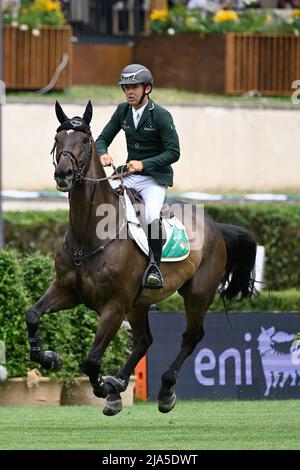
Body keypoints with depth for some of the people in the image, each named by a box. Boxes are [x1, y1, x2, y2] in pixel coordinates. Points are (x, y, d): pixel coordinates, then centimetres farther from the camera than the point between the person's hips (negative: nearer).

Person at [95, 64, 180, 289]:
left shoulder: (161, 115, -13)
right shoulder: (123, 111, 4)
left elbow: (173, 152, -16)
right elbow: (103, 139, 9)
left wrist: (144, 164, -28)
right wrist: (103, 154, -16)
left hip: (155, 178, -6)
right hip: (129, 175, 6)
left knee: (152, 216, -32)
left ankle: (155, 266, -15)